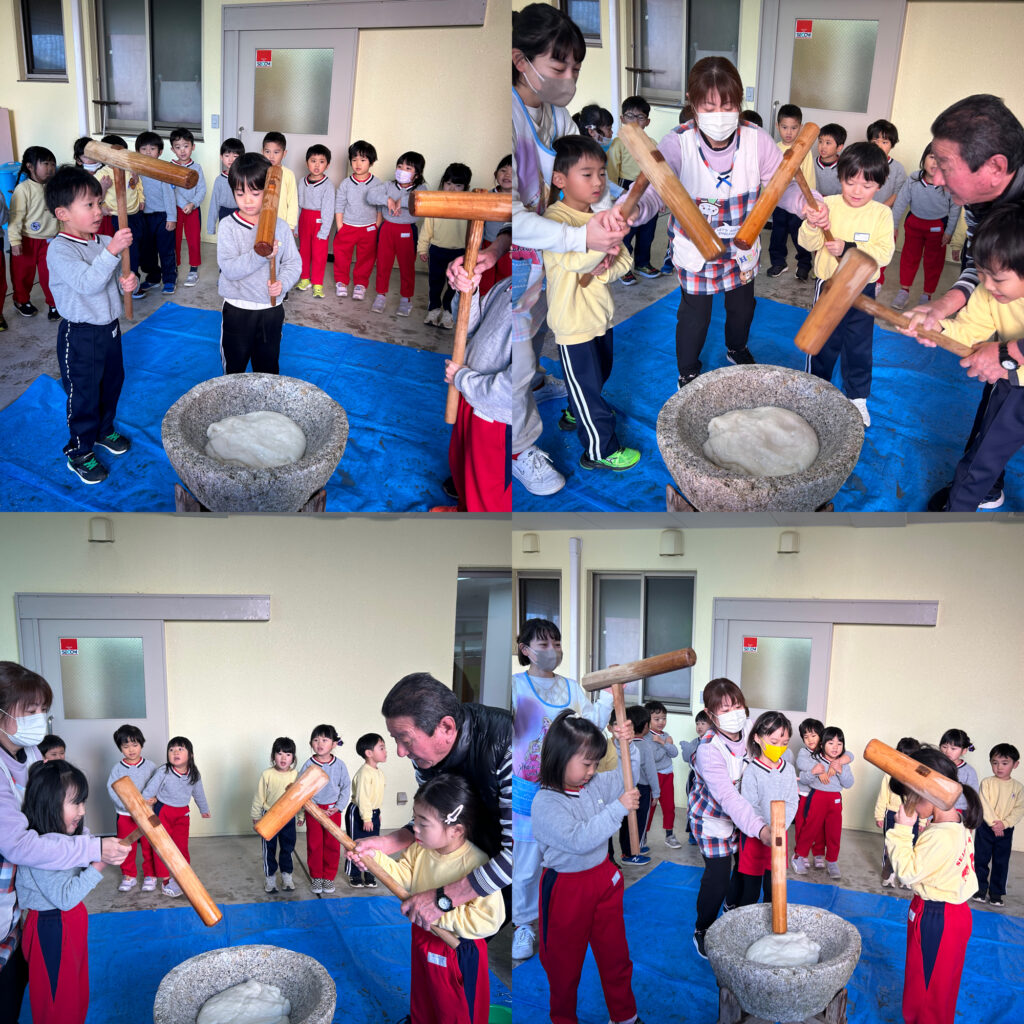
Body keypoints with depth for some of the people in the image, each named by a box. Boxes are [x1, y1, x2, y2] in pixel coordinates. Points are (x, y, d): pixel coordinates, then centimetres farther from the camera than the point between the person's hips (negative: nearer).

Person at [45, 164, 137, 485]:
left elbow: (114, 276, 15)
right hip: (80, 336, -7)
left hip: (109, 326, 7)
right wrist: (111, 252, -44)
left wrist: (128, 281, -9)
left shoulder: (105, 242, 1)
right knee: (84, 394, 4)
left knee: (112, 382, 22)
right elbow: (87, 282, -35)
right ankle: (79, 453, 20)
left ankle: (104, 430, 46)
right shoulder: (60, 250, -22)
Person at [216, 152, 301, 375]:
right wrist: (260, 256, -33)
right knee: (234, 366, 15)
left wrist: (282, 283, -18)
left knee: (268, 367, 17)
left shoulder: (279, 226, -3)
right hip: (237, 311, -2)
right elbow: (229, 268, -21)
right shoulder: (228, 226, -12)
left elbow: (293, 262, 2)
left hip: (272, 310, 2)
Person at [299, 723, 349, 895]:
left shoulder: (339, 765, -6)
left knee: (333, 845, 5)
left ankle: (329, 876, 19)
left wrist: (338, 807, -8)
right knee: (314, 844, 6)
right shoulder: (308, 765, -9)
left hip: (333, 809, 1)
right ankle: (316, 876, 20)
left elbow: (346, 787, 2)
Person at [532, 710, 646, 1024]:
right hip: (567, 889, -6)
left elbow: (628, 777, 11)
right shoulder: (546, 803, -25)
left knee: (615, 952, 20)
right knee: (564, 961, 14)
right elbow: (578, 839, -34)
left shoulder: (596, 784, -4)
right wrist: (617, 809, -34)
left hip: (604, 880, 6)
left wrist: (628, 745, -7)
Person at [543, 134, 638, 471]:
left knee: (599, 373, 26)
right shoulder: (555, 219, -21)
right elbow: (574, 260, -38)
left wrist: (606, 270, -18)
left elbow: (626, 258, 4)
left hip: (601, 314, 8)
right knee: (587, 383, 3)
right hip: (574, 322, -8)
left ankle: (576, 414, 51)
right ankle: (601, 449, 16)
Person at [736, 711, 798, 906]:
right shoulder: (751, 771, -14)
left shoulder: (789, 770, 2)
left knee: (773, 890, 15)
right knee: (750, 890, 4)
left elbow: (792, 802, 2)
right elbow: (749, 808, -15)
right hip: (754, 838, -4)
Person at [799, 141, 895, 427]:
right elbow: (809, 243, -14)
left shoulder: (882, 214, -5)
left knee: (859, 347, 12)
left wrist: (849, 248, -29)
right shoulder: (828, 205, -8)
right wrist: (813, 226, -37)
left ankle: (857, 396, 29)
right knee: (823, 342, 12)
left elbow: (884, 252, -16)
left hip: (863, 290, 1)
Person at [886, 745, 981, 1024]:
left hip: (934, 919, -9)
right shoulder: (960, 822, -2)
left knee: (926, 987, 9)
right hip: (952, 912, 9)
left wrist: (903, 829, -24)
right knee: (939, 983, 25)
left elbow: (908, 872, -24)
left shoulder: (939, 837, -31)